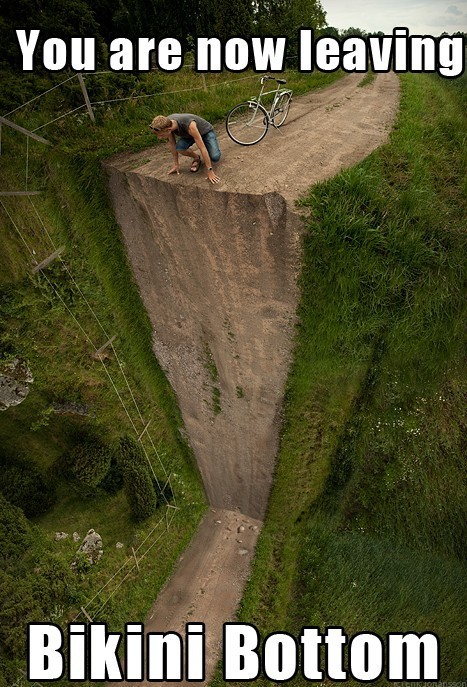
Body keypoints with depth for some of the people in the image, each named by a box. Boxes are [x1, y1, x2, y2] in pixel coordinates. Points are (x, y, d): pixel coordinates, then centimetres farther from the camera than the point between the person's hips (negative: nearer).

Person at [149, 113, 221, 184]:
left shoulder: (189, 125, -44)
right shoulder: (167, 123, -27)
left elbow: (202, 148, -43)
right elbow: (172, 143, -10)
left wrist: (210, 171, -43)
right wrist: (176, 165, -7)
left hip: (206, 131, -5)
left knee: (215, 157, -29)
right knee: (179, 148, -27)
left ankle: (207, 158, 9)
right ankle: (197, 158, 5)